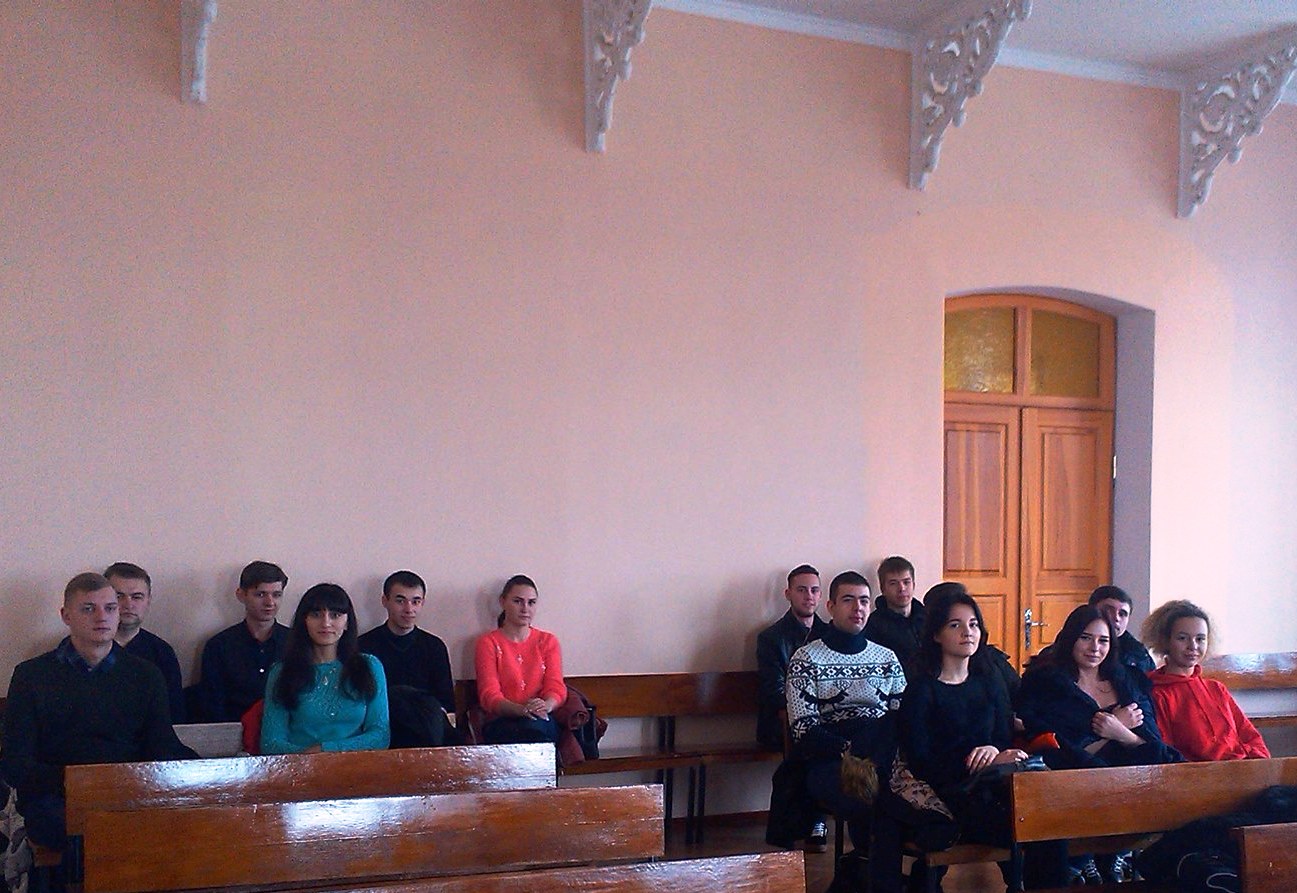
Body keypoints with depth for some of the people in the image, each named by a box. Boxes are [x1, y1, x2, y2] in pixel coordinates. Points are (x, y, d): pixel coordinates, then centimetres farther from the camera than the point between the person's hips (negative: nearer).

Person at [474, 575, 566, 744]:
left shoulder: (548, 641, 19)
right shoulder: (488, 643, 10)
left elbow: (556, 687, 5)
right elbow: (489, 695, -4)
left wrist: (545, 706, -22)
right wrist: (521, 709, -26)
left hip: (542, 720, 2)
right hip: (502, 723, -2)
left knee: (534, 726, -37)